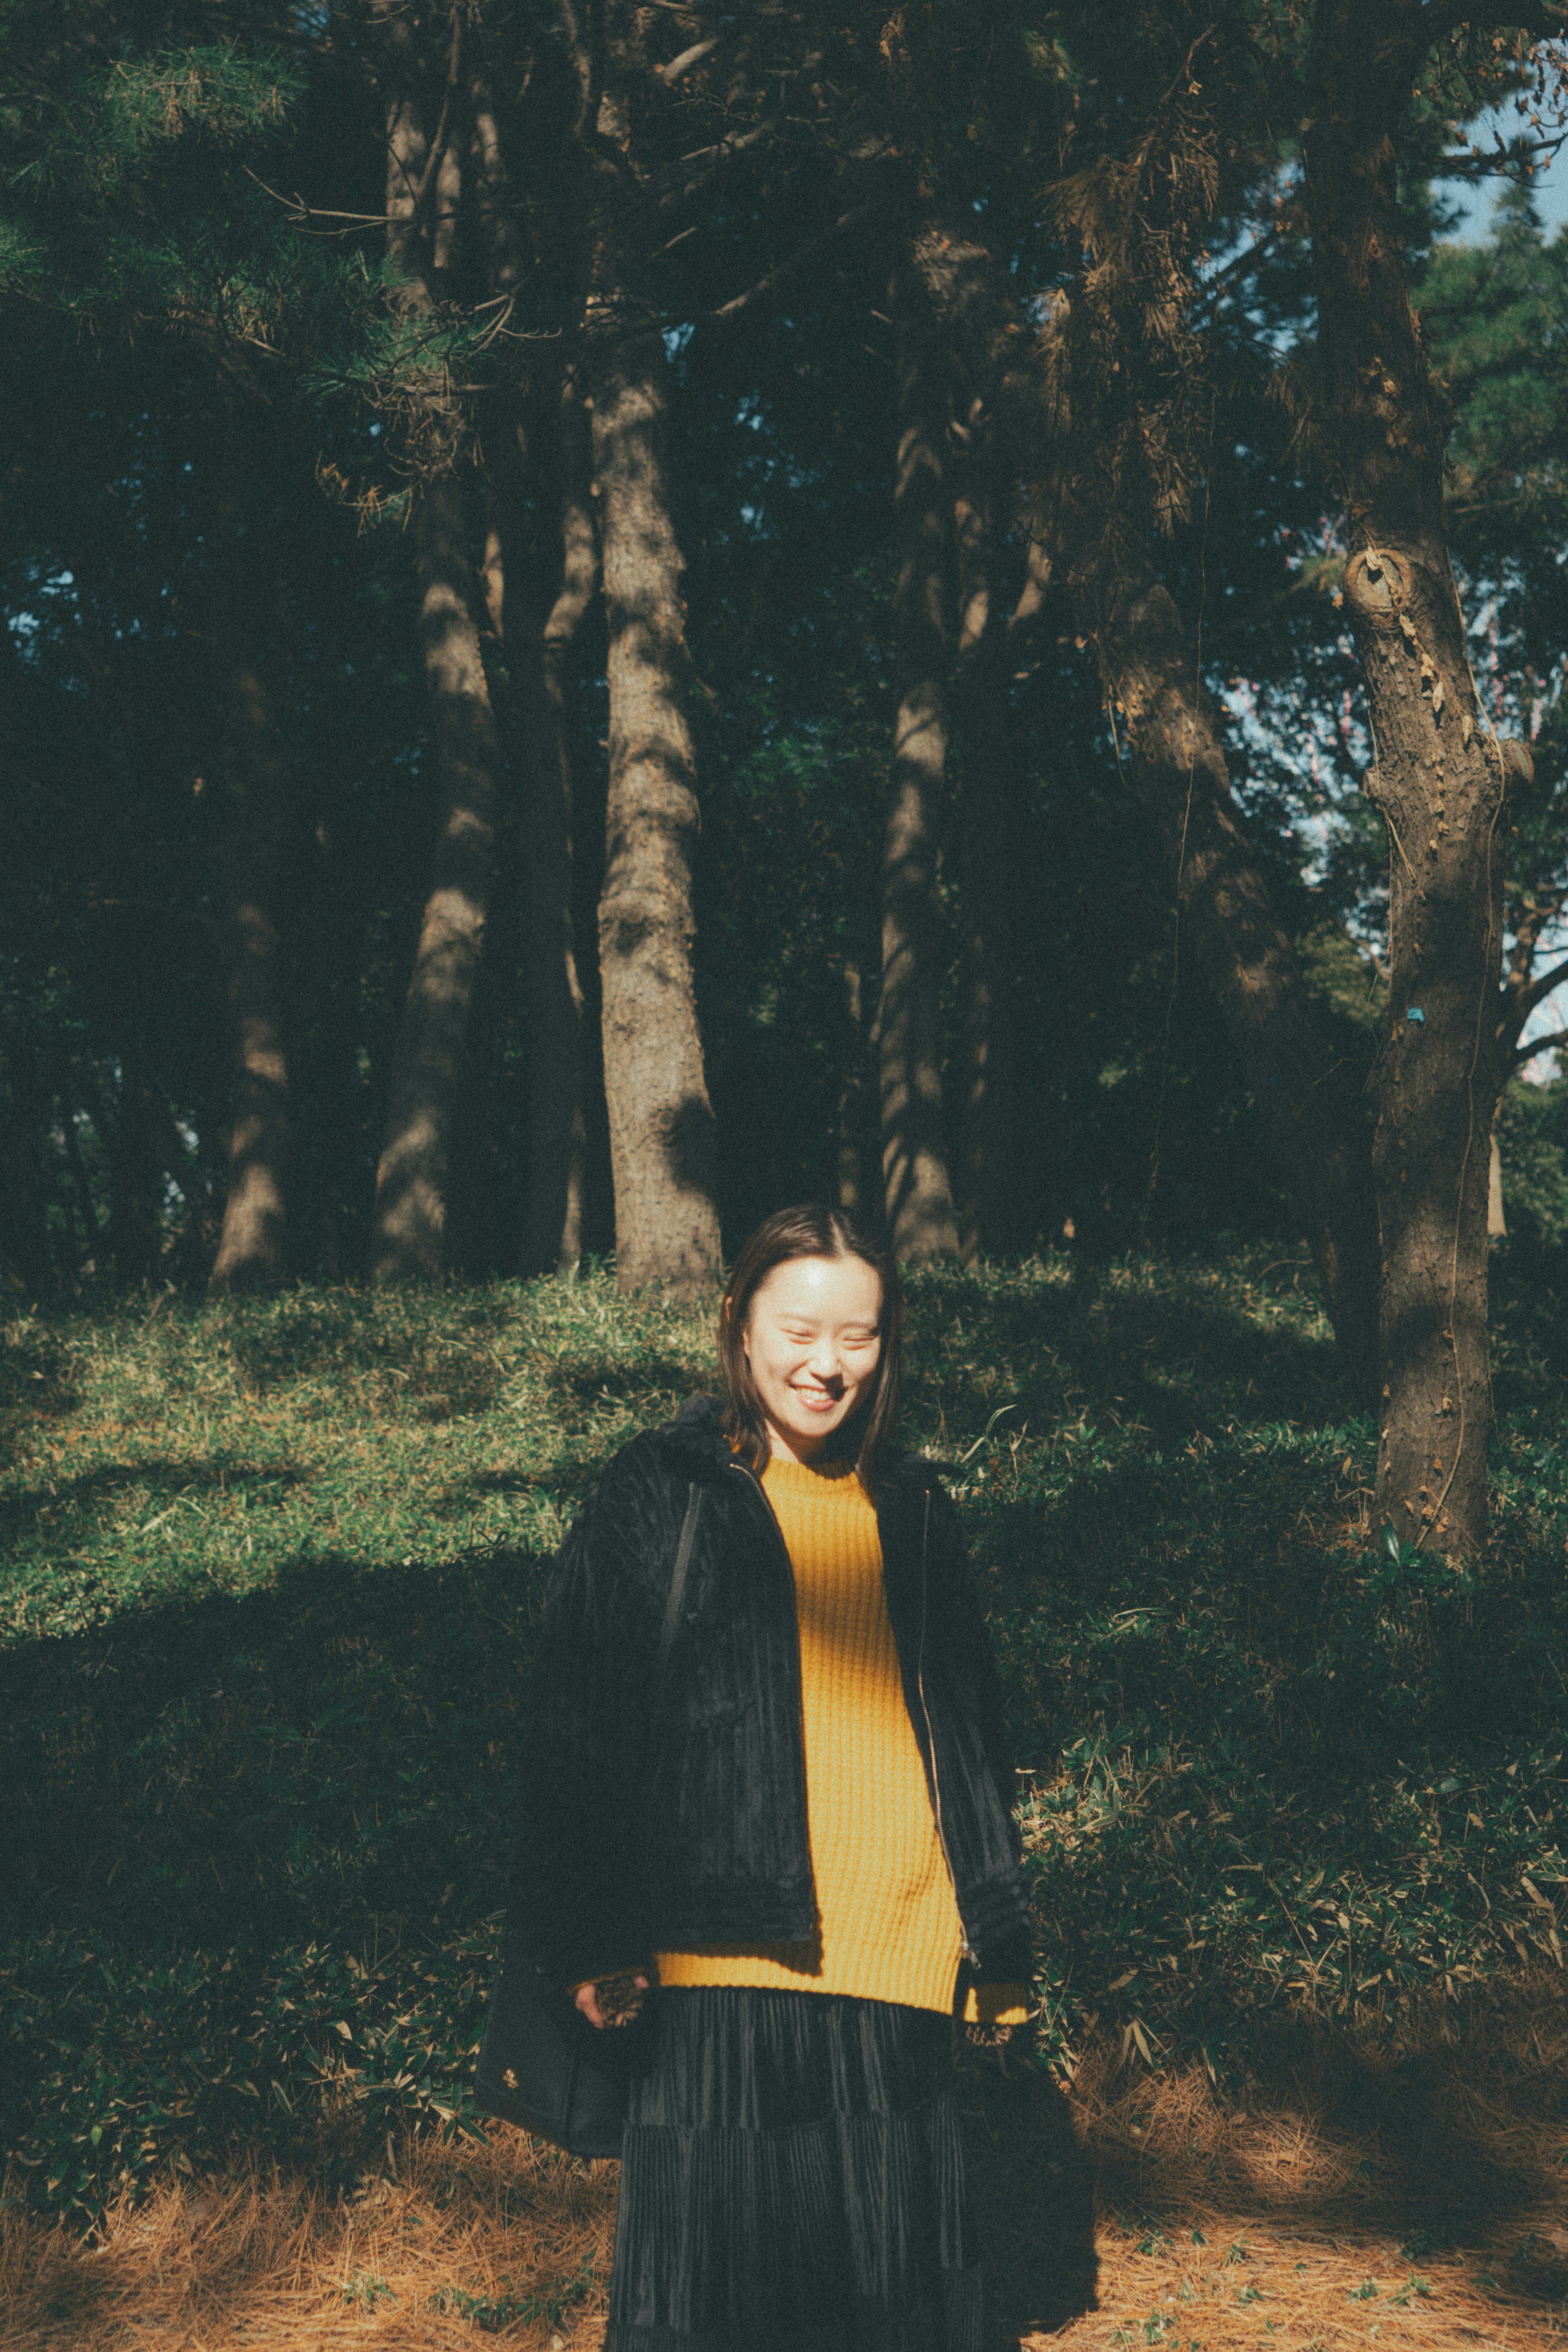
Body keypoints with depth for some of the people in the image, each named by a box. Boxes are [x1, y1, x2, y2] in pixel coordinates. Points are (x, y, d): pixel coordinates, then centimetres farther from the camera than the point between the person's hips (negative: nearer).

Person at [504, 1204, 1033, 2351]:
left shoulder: (913, 1509, 14)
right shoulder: (657, 1494, 1)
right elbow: (578, 1722, -1)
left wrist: (997, 1931, 14)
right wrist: (592, 1941, -5)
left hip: (896, 1949, 4)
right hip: (724, 1952, -3)